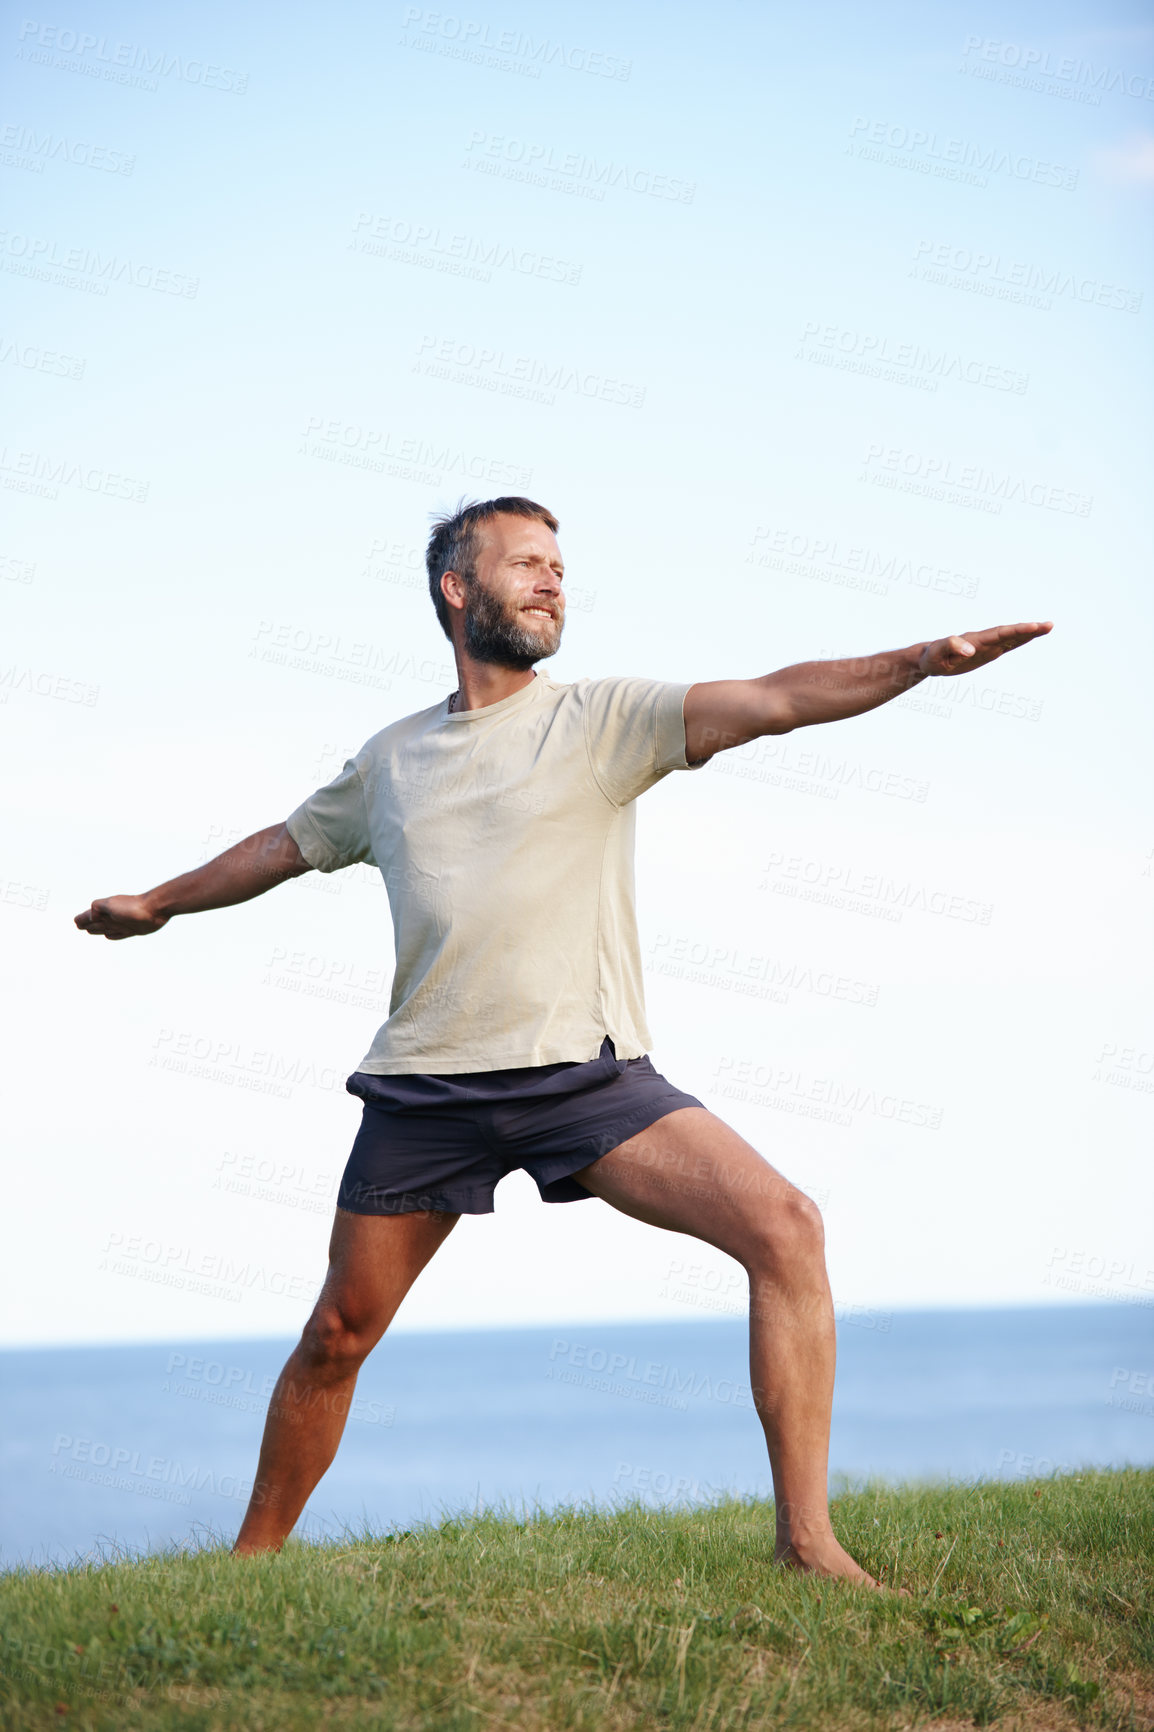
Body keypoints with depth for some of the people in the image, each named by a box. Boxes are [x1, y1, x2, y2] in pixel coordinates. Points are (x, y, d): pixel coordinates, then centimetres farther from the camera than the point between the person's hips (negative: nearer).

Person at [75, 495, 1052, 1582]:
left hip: (586, 1074, -2)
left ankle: (804, 1539, -17)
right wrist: (160, 902, 44)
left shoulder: (602, 719, 4)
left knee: (783, 1227, -22)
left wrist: (919, 661, -24)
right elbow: (288, 844, 32)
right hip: (425, 1086, 3)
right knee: (337, 1335, 8)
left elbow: (777, 698, -9)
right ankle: (254, 1555, 30)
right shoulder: (392, 760, 14)